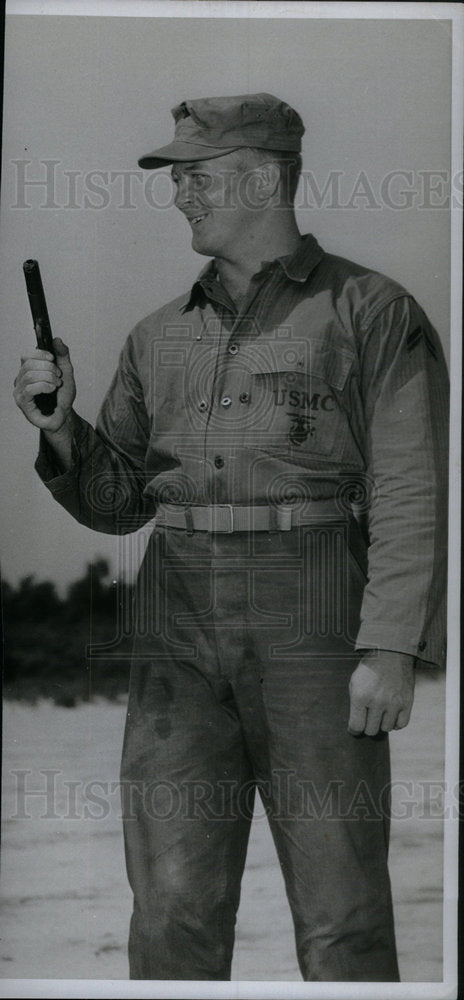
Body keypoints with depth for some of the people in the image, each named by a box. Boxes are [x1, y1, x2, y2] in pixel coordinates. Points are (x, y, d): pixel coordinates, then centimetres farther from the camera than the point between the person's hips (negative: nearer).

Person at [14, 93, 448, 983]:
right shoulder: (160, 339, 16)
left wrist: (393, 648, -17)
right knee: (174, 905, -1)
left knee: (339, 910, -2)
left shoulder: (372, 311, 1)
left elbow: (409, 493, -7)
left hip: (315, 624, -4)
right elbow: (117, 501, 18)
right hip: (183, 626, 4)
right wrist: (60, 424, -1)